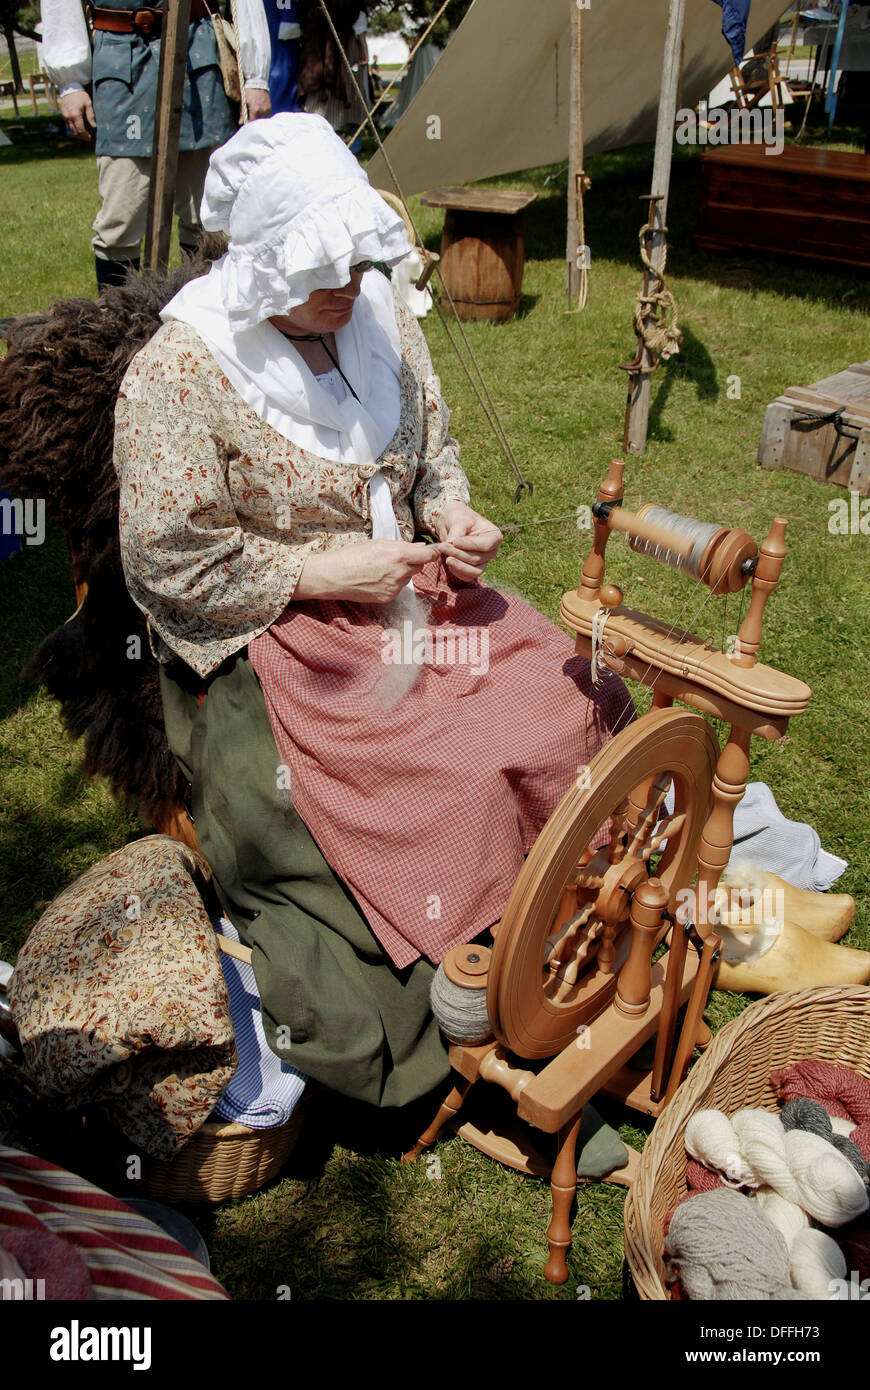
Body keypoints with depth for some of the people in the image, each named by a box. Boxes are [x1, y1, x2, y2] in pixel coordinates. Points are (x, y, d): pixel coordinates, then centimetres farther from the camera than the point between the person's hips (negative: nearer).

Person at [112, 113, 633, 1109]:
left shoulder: (377, 314, 5)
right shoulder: (178, 372, -14)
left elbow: (432, 447, 17)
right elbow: (169, 564, -15)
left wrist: (449, 515, -5)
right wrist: (323, 575, -17)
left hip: (404, 596, 6)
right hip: (262, 642, -6)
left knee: (570, 703, -11)